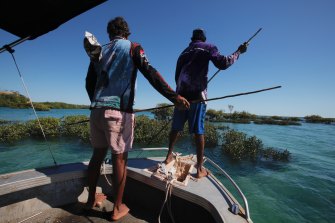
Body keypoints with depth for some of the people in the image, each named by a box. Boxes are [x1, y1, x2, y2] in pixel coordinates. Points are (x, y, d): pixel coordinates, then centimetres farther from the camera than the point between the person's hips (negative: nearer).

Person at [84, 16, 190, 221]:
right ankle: (118, 208, 16)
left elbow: (89, 83, 20)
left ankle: (92, 199, 32)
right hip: (119, 112, -5)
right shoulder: (133, 48, 5)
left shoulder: (100, 52, 19)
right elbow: (151, 73, -12)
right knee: (120, 157, 3)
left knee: (98, 153, 16)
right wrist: (174, 97, -18)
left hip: (97, 110, 6)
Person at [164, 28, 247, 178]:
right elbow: (222, 63, -4)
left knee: (176, 127, 13)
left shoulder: (183, 53, 26)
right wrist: (239, 51, 11)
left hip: (181, 94, 5)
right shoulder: (208, 47, 11)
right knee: (198, 131, -5)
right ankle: (200, 169, 0)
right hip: (197, 94, -5)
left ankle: (169, 156, 21)